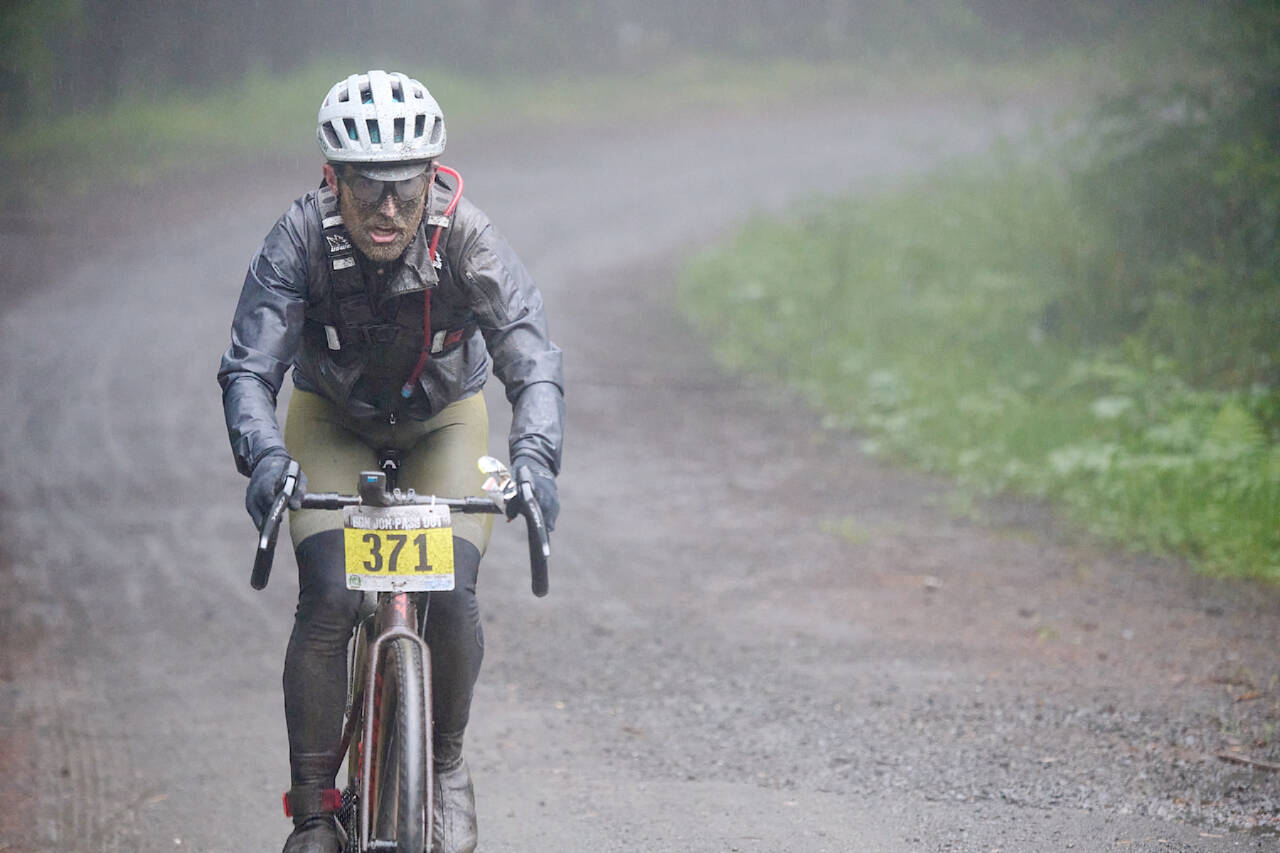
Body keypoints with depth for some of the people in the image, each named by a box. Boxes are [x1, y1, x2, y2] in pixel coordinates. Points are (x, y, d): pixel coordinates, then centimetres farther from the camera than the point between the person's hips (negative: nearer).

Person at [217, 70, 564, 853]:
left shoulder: (467, 238, -30)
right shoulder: (301, 239, -29)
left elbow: (534, 359, -36)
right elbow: (250, 365, -33)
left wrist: (534, 458, -54)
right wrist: (263, 457, -52)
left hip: (444, 422, 0)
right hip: (334, 426, 0)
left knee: (451, 598, -19)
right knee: (328, 602, -20)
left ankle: (448, 764, 9)